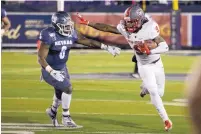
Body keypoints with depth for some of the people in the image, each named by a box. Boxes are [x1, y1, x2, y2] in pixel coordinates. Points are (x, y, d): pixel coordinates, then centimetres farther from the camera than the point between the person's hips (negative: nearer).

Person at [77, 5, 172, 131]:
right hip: (144, 66, 1)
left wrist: (150, 51, -45)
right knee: (154, 93, -12)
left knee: (160, 93, 8)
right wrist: (88, 23, -13)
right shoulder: (124, 28, -18)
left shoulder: (149, 28, -30)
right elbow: (106, 28, -9)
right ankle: (166, 120, -1)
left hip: (157, 63, -1)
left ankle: (145, 88, 41)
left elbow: (165, 47, -31)